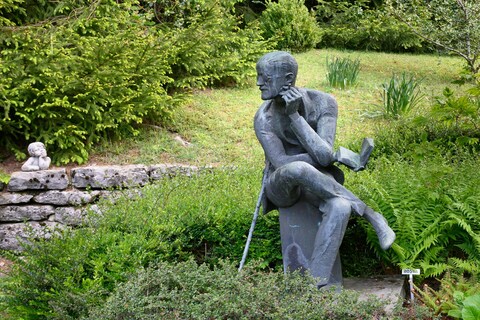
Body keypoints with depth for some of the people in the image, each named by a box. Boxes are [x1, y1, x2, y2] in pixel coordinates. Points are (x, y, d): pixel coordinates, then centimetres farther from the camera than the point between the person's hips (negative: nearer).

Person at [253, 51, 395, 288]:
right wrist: (336, 155, -19)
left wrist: (294, 116, -31)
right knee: (298, 169, -40)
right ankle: (369, 213, -23)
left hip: (315, 182, 1)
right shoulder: (264, 118, -17)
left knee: (340, 209, -36)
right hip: (282, 186, -1)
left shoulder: (323, 103, -15)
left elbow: (323, 156, -25)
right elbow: (281, 164, -25)